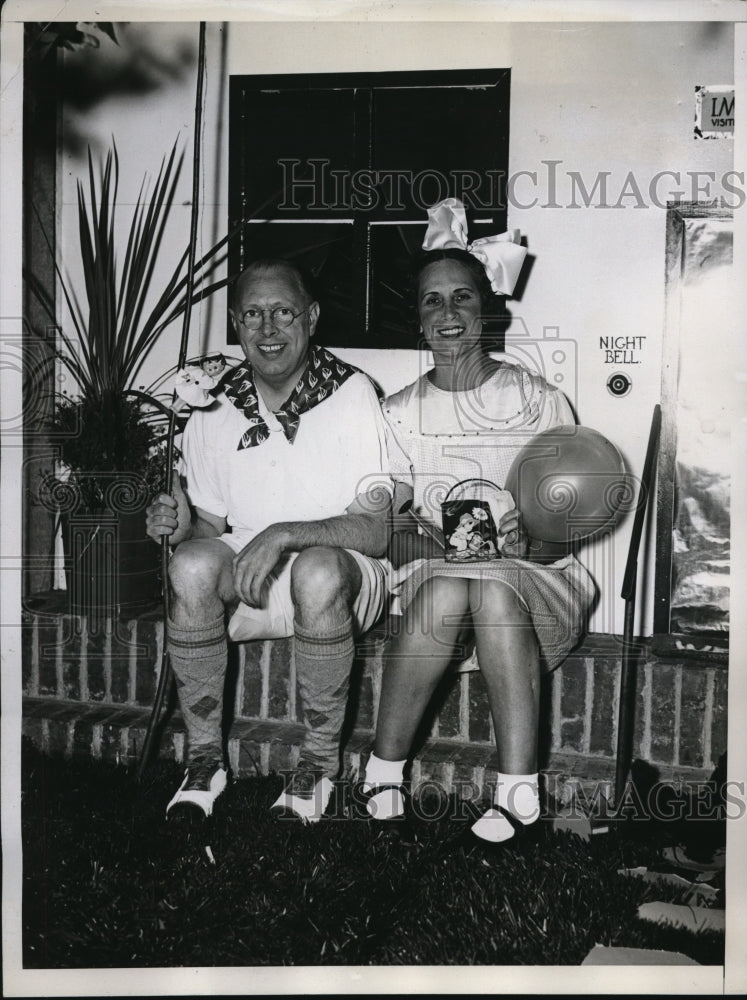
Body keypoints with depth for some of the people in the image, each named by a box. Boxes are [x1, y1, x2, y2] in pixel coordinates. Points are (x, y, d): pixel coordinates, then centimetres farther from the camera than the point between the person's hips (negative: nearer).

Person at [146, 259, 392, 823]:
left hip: (343, 575, -3)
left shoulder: (353, 396, -10)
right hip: (248, 582, 3)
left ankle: (320, 760, -14)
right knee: (192, 562, -28)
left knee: (316, 570, -36)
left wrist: (284, 534, -30)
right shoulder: (213, 420, 1)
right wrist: (181, 528, -16)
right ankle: (204, 758, -12)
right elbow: (211, 531, 8)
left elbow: (380, 529, -16)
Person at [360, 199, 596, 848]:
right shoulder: (400, 413, 9)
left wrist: (534, 543, -19)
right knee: (447, 592, -35)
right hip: (432, 572, 1)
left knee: (494, 589, -36)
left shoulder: (538, 400, 6)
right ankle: (384, 771, -22)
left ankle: (517, 789, -31)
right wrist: (432, 540, -20)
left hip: (536, 581, -1)